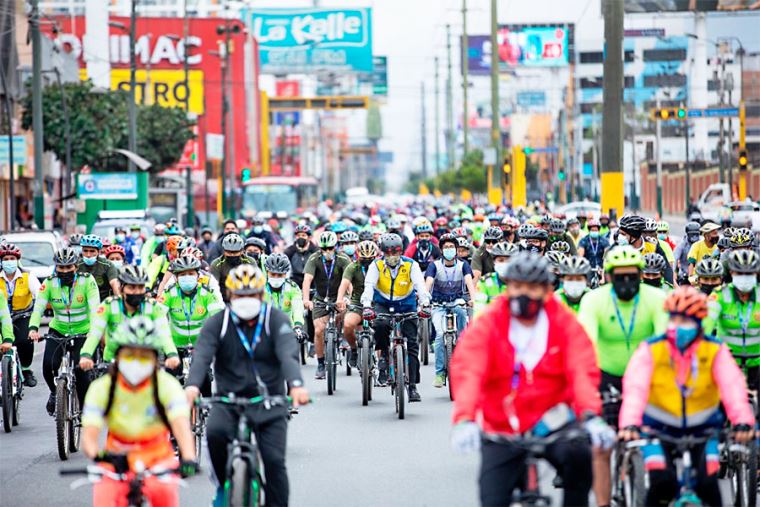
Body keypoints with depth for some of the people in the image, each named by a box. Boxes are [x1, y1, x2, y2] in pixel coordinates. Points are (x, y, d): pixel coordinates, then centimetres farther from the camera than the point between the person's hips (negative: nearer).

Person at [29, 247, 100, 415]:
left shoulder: (87, 281, -15)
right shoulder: (49, 283, -10)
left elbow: (94, 307, -25)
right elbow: (38, 307, -19)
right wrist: (33, 328, -37)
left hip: (83, 331, -2)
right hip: (58, 330, 2)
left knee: (79, 369, -17)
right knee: (49, 365, -19)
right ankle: (55, 392, 13)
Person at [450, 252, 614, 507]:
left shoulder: (564, 323, -3)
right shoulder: (487, 324, -6)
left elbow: (582, 370, -16)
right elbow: (467, 372, -20)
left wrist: (590, 416, -34)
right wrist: (464, 420, -37)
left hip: (551, 420, 0)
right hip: (502, 428, 0)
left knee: (578, 454, -31)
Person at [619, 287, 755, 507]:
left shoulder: (715, 351, -12)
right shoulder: (651, 350, -15)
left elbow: (732, 386, -26)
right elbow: (635, 387, -28)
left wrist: (742, 421, -45)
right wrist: (630, 424, -46)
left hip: (701, 427, 1)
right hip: (659, 428, -1)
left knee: (708, 484, -16)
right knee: (663, 483, -22)